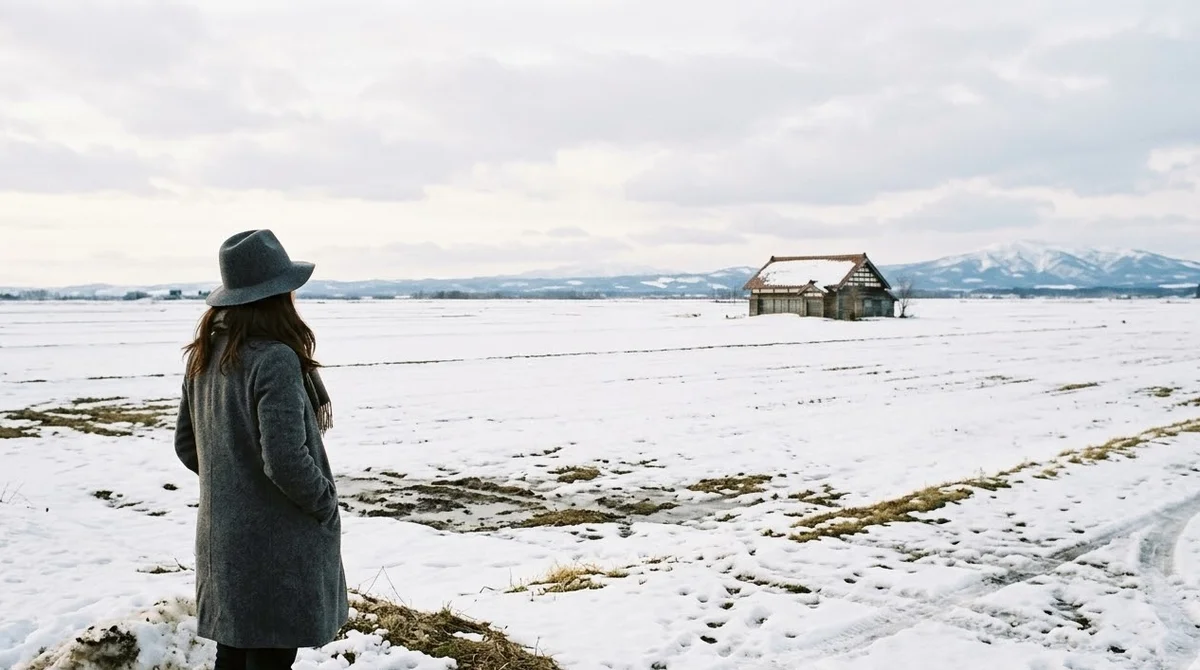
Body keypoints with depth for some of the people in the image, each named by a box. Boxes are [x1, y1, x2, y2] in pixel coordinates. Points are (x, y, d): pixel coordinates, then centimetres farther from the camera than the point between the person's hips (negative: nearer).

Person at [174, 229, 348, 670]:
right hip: (277, 541, -8)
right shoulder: (274, 359, -22)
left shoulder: (205, 355, 4)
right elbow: (285, 459, -26)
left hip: (222, 536, 8)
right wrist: (325, 504, -10)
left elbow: (186, 445, 12)